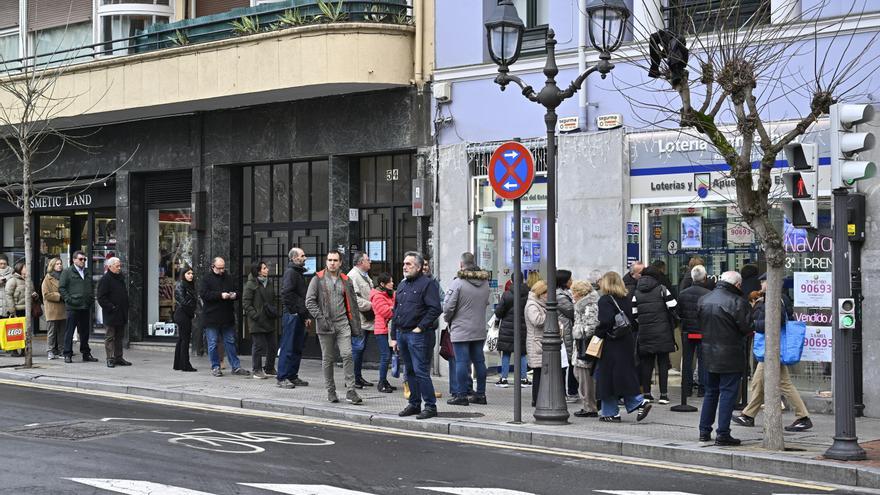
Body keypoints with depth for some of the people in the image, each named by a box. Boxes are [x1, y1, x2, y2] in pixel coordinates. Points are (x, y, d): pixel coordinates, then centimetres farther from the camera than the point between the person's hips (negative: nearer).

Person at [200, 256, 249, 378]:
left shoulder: (228, 278, 12)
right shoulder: (206, 278, -3)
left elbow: (236, 292, 20)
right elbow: (203, 294, -15)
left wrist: (234, 295, -4)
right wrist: (220, 295, -22)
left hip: (227, 317, 4)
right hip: (211, 317, -4)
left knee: (230, 342, 8)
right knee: (213, 344, 2)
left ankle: (236, 366, 12)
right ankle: (215, 367, 11)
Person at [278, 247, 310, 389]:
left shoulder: (299, 273, 21)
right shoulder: (290, 272, -10)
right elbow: (287, 294, -20)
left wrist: (307, 315, 15)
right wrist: (305, 313, -17)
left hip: (299, 316, 10)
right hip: (292, 315, -10)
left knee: (297, 348, 12)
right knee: (288, 347, -7)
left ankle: (292, 376, 17)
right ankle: (282, 378, -4)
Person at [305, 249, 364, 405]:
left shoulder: (346, 280, 10)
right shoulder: (318, 279, 1)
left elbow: (352, 304, 13)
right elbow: (309, 301, -3)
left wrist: (356, 327, 9)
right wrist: (320, 318, -14)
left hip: (342, 323, 1)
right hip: (325, 325, -1)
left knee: (347, 355, -11)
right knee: (328, 359, 7)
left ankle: (351, 391, -10)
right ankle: (330, 391, 17)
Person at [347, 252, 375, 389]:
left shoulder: (364, 276, 20)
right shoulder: (353, 276, -14)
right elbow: (353, 298, -23)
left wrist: (373, 304, 14)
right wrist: (370, 305, -18)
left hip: (366, 320, 10)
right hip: (358, 320, -10)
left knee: (361, 348, 14)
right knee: (357, 348, -9)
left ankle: (358, 377, 21)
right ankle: (352, 379, -4)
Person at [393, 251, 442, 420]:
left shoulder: (428, 284, -8)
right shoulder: (402, 285, 18)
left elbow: (435, 309, -15)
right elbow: (396, 311, 21)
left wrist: (420, 327, -16)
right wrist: (394, 336, 17)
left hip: (418, 335, -8)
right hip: (402, 334, 8)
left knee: (421, 371, -9)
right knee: (410, 371, 13)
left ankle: (430, 406, -3)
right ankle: (414, 404, 21)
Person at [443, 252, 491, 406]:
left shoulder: (458, 283, -15)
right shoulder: (485, 282, 6)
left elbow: (448, 307, -14)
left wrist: (448, 319, 4)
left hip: (461, 330, -6)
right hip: (480, 330, 6)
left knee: (462, 361, -2)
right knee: (479, 361, 11)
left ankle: (461, 395, -1)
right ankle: (480, 394, 15)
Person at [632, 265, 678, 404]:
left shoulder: (636, 293, 5)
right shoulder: (661, 289, -3)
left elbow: (634, 314, 3)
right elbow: (673, 307, -7)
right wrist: (672, 323, 11)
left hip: (644, 331, 3)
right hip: (662, 332, -3)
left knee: (646, 362, 9)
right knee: (663, 361, 2)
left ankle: (646, 393, 10)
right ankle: (663, 394, 0)